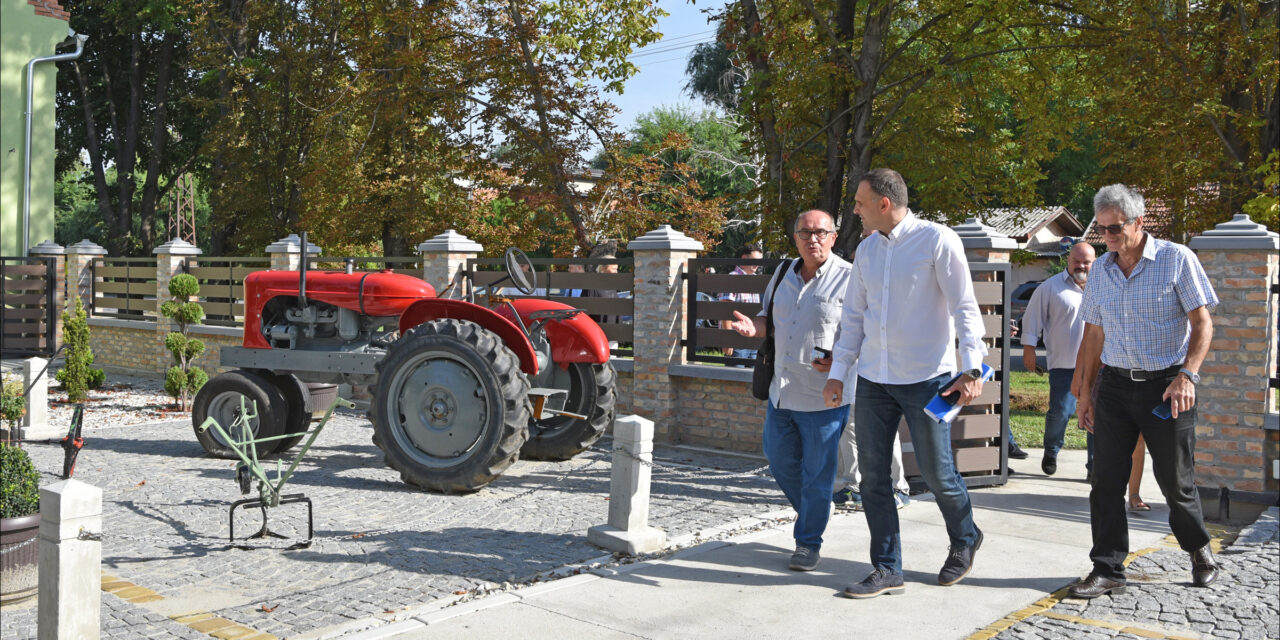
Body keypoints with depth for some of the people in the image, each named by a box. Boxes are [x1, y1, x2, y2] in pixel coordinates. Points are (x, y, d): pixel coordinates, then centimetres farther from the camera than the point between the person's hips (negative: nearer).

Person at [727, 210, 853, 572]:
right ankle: (812, 516, 40)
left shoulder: (849, 279, -9)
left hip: (824, 396, -6)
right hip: (781, 393, 7)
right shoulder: (784, 273, 11)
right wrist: (753, 326, 0)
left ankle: (809, 543, 19)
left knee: (816, 474, 3)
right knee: (781, 463, 16)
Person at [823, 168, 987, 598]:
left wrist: (971, 369, -17)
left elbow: (964, 308, -9)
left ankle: (965, 540, 32)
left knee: (936, 471, 2)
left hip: (925, 378, -6)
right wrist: (838, 373, 11)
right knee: (872, 474, 3)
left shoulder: (937, 241, -6)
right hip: (873, 380, 6)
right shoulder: (866, 250, 12)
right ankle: (886, 570, 13)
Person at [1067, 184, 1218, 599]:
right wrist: (1085, 391, 13)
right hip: (1114, 384, 4)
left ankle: (1199, 549, 33)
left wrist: (1187, 376, -20)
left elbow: (1202, 324, -7)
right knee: (1107, 480, -1)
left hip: (1166, 385, -4)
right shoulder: (1101, 270, 8)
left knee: (1176, 479, 6)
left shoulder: (1176, 259, -6)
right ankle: (1107, 571, 5)